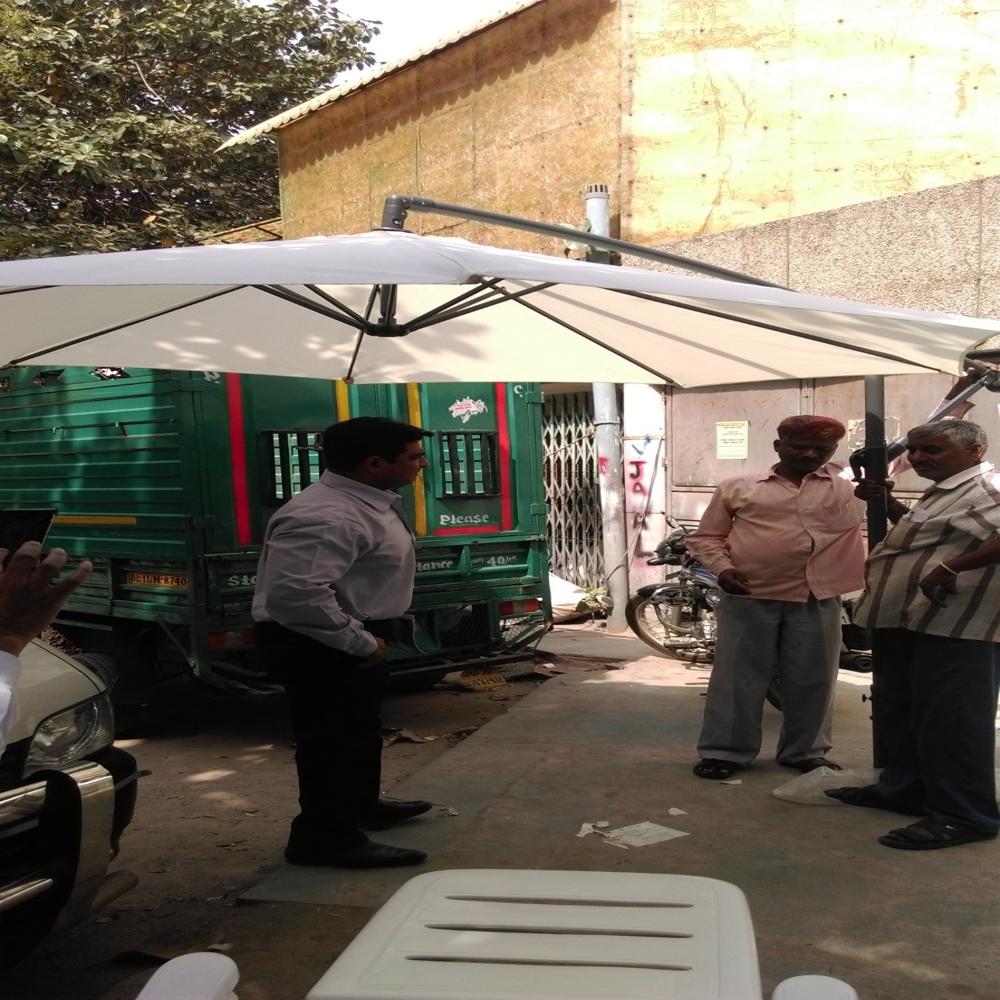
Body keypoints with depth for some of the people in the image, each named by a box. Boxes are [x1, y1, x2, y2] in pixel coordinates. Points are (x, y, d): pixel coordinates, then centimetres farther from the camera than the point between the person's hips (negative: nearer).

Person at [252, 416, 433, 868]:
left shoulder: (363, 502, 8)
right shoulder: (327, 517, -27)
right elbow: (297, 593, -36)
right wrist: (361, 642, -26)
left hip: (348, 638, 11)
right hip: (318, 645, -11)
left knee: (357, 727, 23)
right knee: (333, 736, -2)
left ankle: (360, 806, 40)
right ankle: (327, 837, 10)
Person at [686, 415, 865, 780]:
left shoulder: (849, 486, 8)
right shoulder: (738, 486, 3)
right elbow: (705, 537, 6)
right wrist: (724, 569, -8)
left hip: (817, 600, 2)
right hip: (748, 597, -1)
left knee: (812, 679, 10)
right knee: (738, 676, 4)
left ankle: (805, 751, 26)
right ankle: (724, 750, 15)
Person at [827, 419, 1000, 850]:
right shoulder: (945, 492, 20)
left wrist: (951, 567, -34)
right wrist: (886, 503, 26)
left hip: (953, 623, -11)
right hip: (904, 619, 11)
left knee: (948, 719, -9)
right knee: (898, 712, 18)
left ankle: (964, 815, -2)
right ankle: (905, 788, 31)